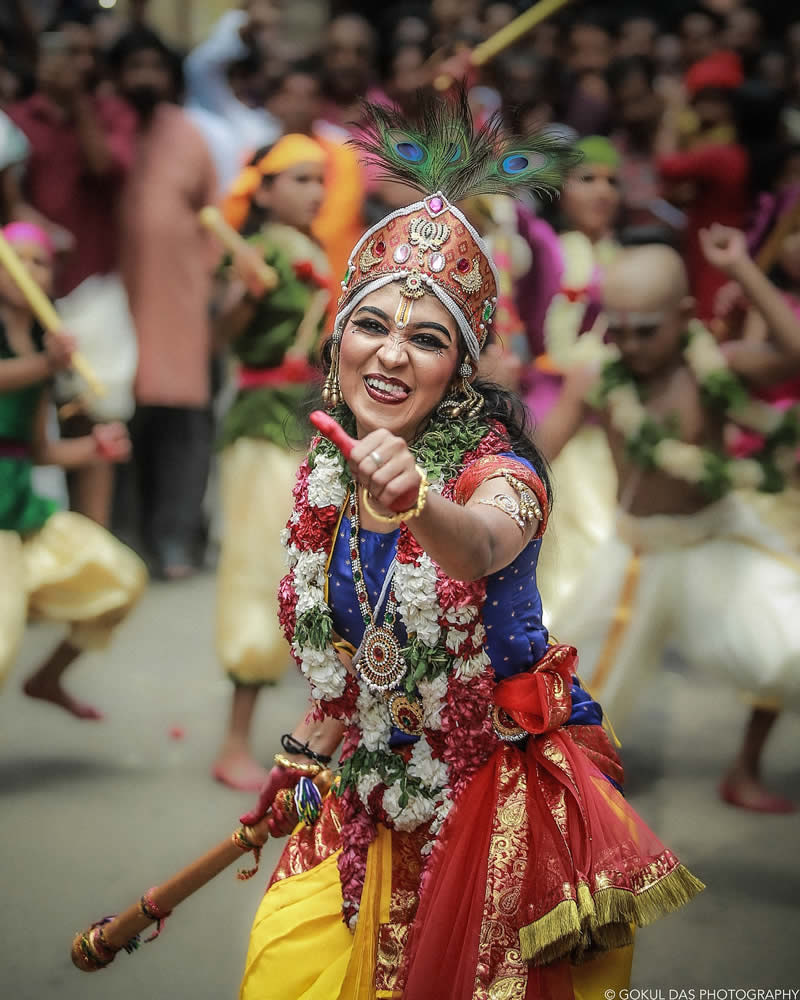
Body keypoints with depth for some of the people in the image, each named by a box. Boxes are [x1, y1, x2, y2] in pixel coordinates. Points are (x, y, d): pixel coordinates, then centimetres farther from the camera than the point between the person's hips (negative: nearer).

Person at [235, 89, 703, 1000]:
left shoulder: (498, 471, -19)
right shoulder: (322, 479, -2)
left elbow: (485, 546, -46)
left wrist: (417, 505, -66)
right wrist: (301, 759, 17)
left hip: (500, 790, -5)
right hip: (373, 797, 5)